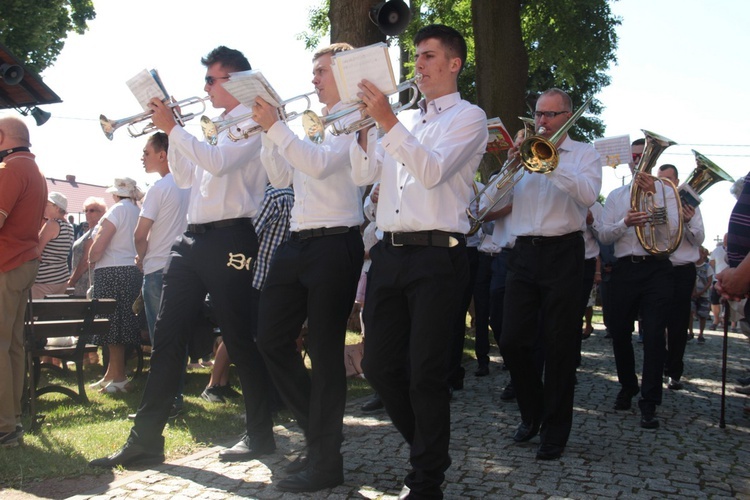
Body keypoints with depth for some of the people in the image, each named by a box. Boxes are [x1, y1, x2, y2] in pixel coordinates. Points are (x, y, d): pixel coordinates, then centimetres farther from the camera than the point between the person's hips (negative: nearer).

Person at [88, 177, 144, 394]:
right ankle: (111, 374, 23)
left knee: (113, 325, -2)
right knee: (121, 325, 14)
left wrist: (91, 260, 2)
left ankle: (119, 378, 1)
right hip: (134, 271, 8)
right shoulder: (138, 211, 10)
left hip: (113, 272, -8)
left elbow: (98, 247, -15)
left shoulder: (117, 210, -11)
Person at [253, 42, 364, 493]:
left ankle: (326, 461, 8)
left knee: (325, 350, -3)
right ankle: (319, 430, 24)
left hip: (335, 244, -8)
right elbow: (283, 177, 17)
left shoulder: (354, 119, -4)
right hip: (298, 243, 9)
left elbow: (321, 164, -21)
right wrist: (267, 131, 7)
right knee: (272, 339, 9)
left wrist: (277, 126, -18)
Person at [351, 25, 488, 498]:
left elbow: (432, 170, -15)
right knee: (379, 364, 8)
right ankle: (429, 446, 30)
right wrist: (363, 124, -1)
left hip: (437, 254, -6)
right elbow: (364, 174, 12)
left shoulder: (469, 117, 1)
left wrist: (387, 120, -20)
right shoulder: (403, 120, 20)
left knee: (425, 371, -4)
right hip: (390, 251, 7)